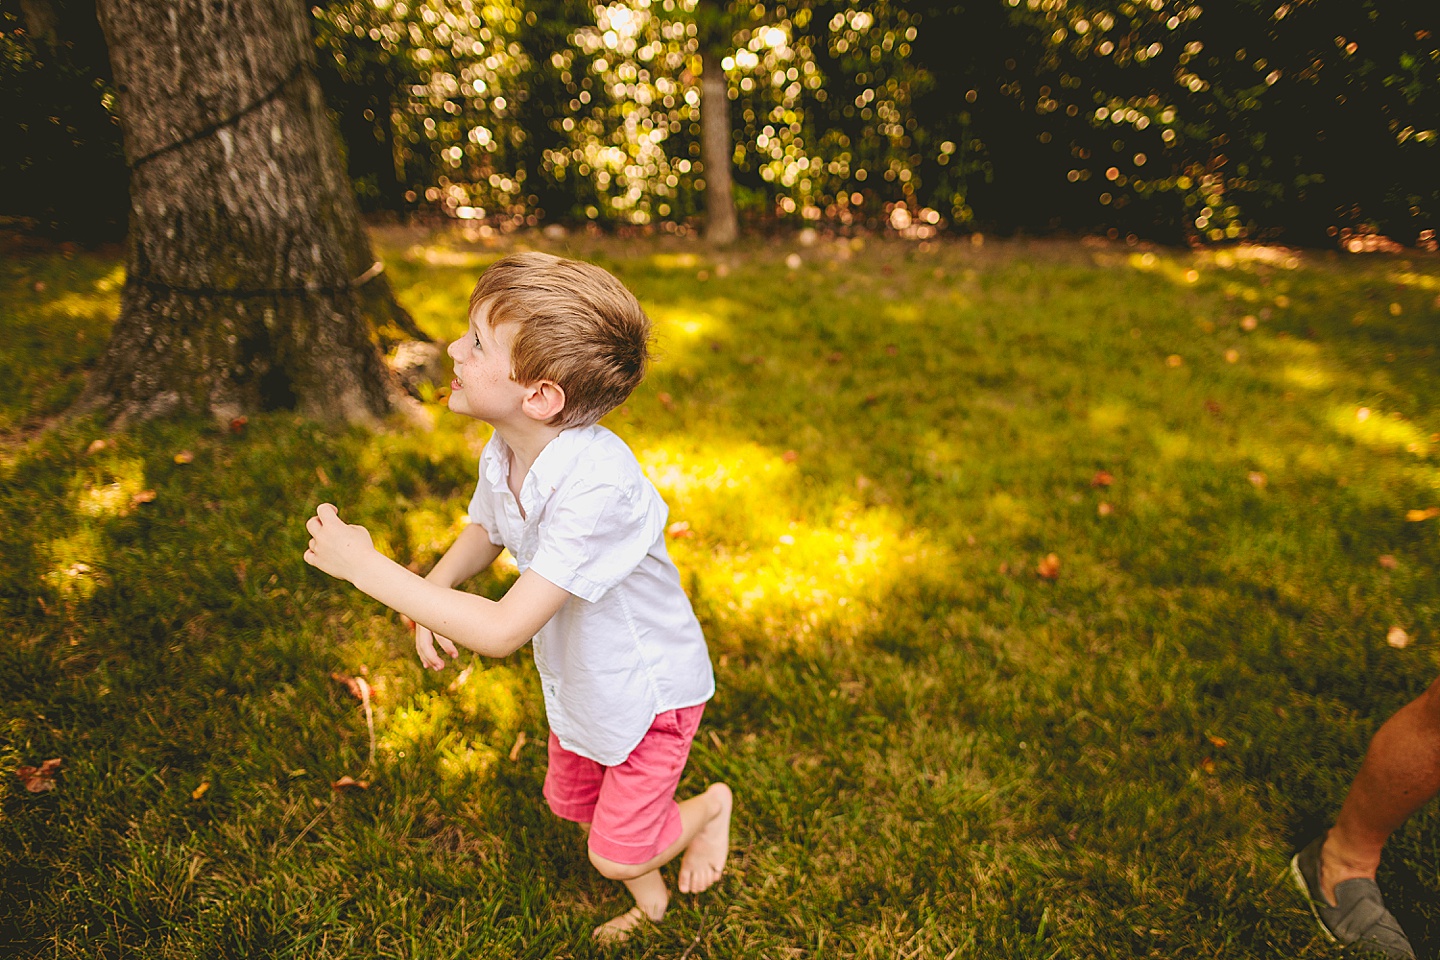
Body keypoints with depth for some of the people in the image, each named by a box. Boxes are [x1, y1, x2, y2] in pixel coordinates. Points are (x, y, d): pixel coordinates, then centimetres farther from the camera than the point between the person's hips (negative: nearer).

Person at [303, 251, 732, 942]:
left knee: (616, 854, 4)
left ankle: (712, 805, 35)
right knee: (571, 802, 24)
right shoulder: (502, 456, -14)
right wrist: (431, 595, -10)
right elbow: (483, 531, 10)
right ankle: (650, 904, 52)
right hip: (578, 678, 8)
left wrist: (366, 566, -32)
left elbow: (502, 631, -39)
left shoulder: (597, 484, -40)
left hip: (649, 684, -7)